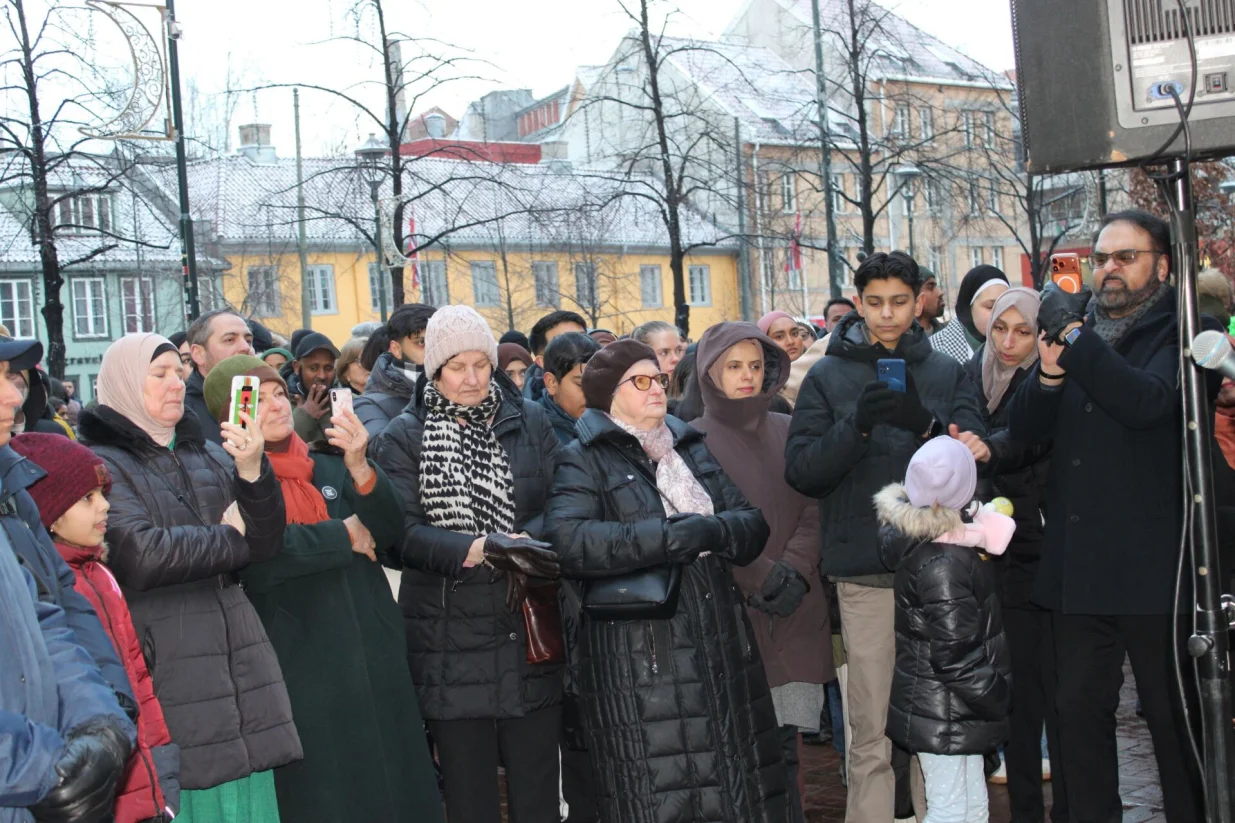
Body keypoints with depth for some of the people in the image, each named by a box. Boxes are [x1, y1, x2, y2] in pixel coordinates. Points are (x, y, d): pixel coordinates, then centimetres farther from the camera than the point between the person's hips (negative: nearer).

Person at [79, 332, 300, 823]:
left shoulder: (210, 457, 14)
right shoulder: (101, 464, -4)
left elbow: (267, 543, 6)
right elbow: (141, 555, -18)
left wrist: (253, 471, -12)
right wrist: (230, 538, -3)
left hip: (237, 665, 6)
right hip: (167, 668, -5)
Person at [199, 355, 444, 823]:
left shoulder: (329, 465, 11)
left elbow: (388, 531, 1)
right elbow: (255, 559, -21)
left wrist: (360, 469, -16)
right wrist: (344, 534, -10)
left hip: (374, 656, 5)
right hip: (303, 665, -5)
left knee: (391, 781, 11)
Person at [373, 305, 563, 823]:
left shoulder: (530, 422, 9)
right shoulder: (405, 436, 4)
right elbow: (401, 532, -7)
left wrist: (524, 541, -19)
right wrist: (471, 550, -21)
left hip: (529, 630, 1)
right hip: (450, 639, -1)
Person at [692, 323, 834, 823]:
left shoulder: (788, 432, 13)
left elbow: (813, 510, 8)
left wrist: (794, 570, -8)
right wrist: (762, 576, -11)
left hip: (795, 610, 3)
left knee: (784, 741, 1)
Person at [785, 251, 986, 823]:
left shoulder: (946, 373, 10)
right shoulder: (829, 376, 6)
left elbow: (974, 455, -2)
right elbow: (800, 470, -3)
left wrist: (926, 425, -20)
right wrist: (856, 426, -18)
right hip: (866, 574, -2)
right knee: (872, 733, -1)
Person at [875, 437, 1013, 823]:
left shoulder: (922, 543, 4)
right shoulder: (942, 566, -24)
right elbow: (954, 656, -23)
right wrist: (1000, 698, -13)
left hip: (953, 713, 9)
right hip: (945, 715, -9)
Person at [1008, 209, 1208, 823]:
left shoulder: (1183, 334, -3)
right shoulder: (1080, 329, 14)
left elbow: (1148, 401, -22)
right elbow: (1026, 428, 7)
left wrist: (1075, 339, -21)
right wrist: (1048, 375, -12)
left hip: (1153, 566, -5)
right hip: (1077, 566, 6)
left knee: (1173, 717, 3)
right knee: (1079, 713, 11)